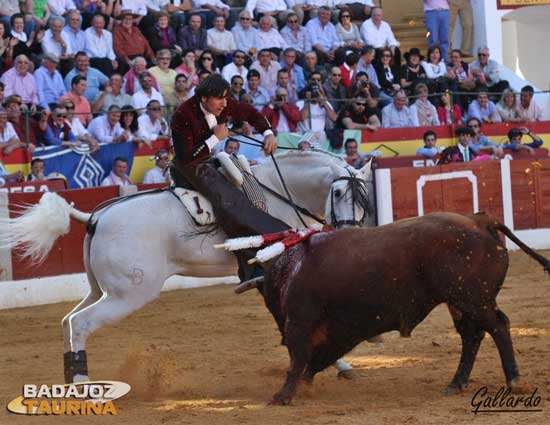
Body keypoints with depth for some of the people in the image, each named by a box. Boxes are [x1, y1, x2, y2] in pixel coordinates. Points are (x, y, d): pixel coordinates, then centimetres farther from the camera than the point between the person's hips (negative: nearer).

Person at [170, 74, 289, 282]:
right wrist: (215, 138, -26)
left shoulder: (224, 106, -6)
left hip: (212, 159, 9)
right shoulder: (183, 116, -25)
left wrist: (268, 134, -5)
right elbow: (185, 157, -27)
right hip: (191, 167, -9)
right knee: (227, 200, -29)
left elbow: (250, 113, 12)